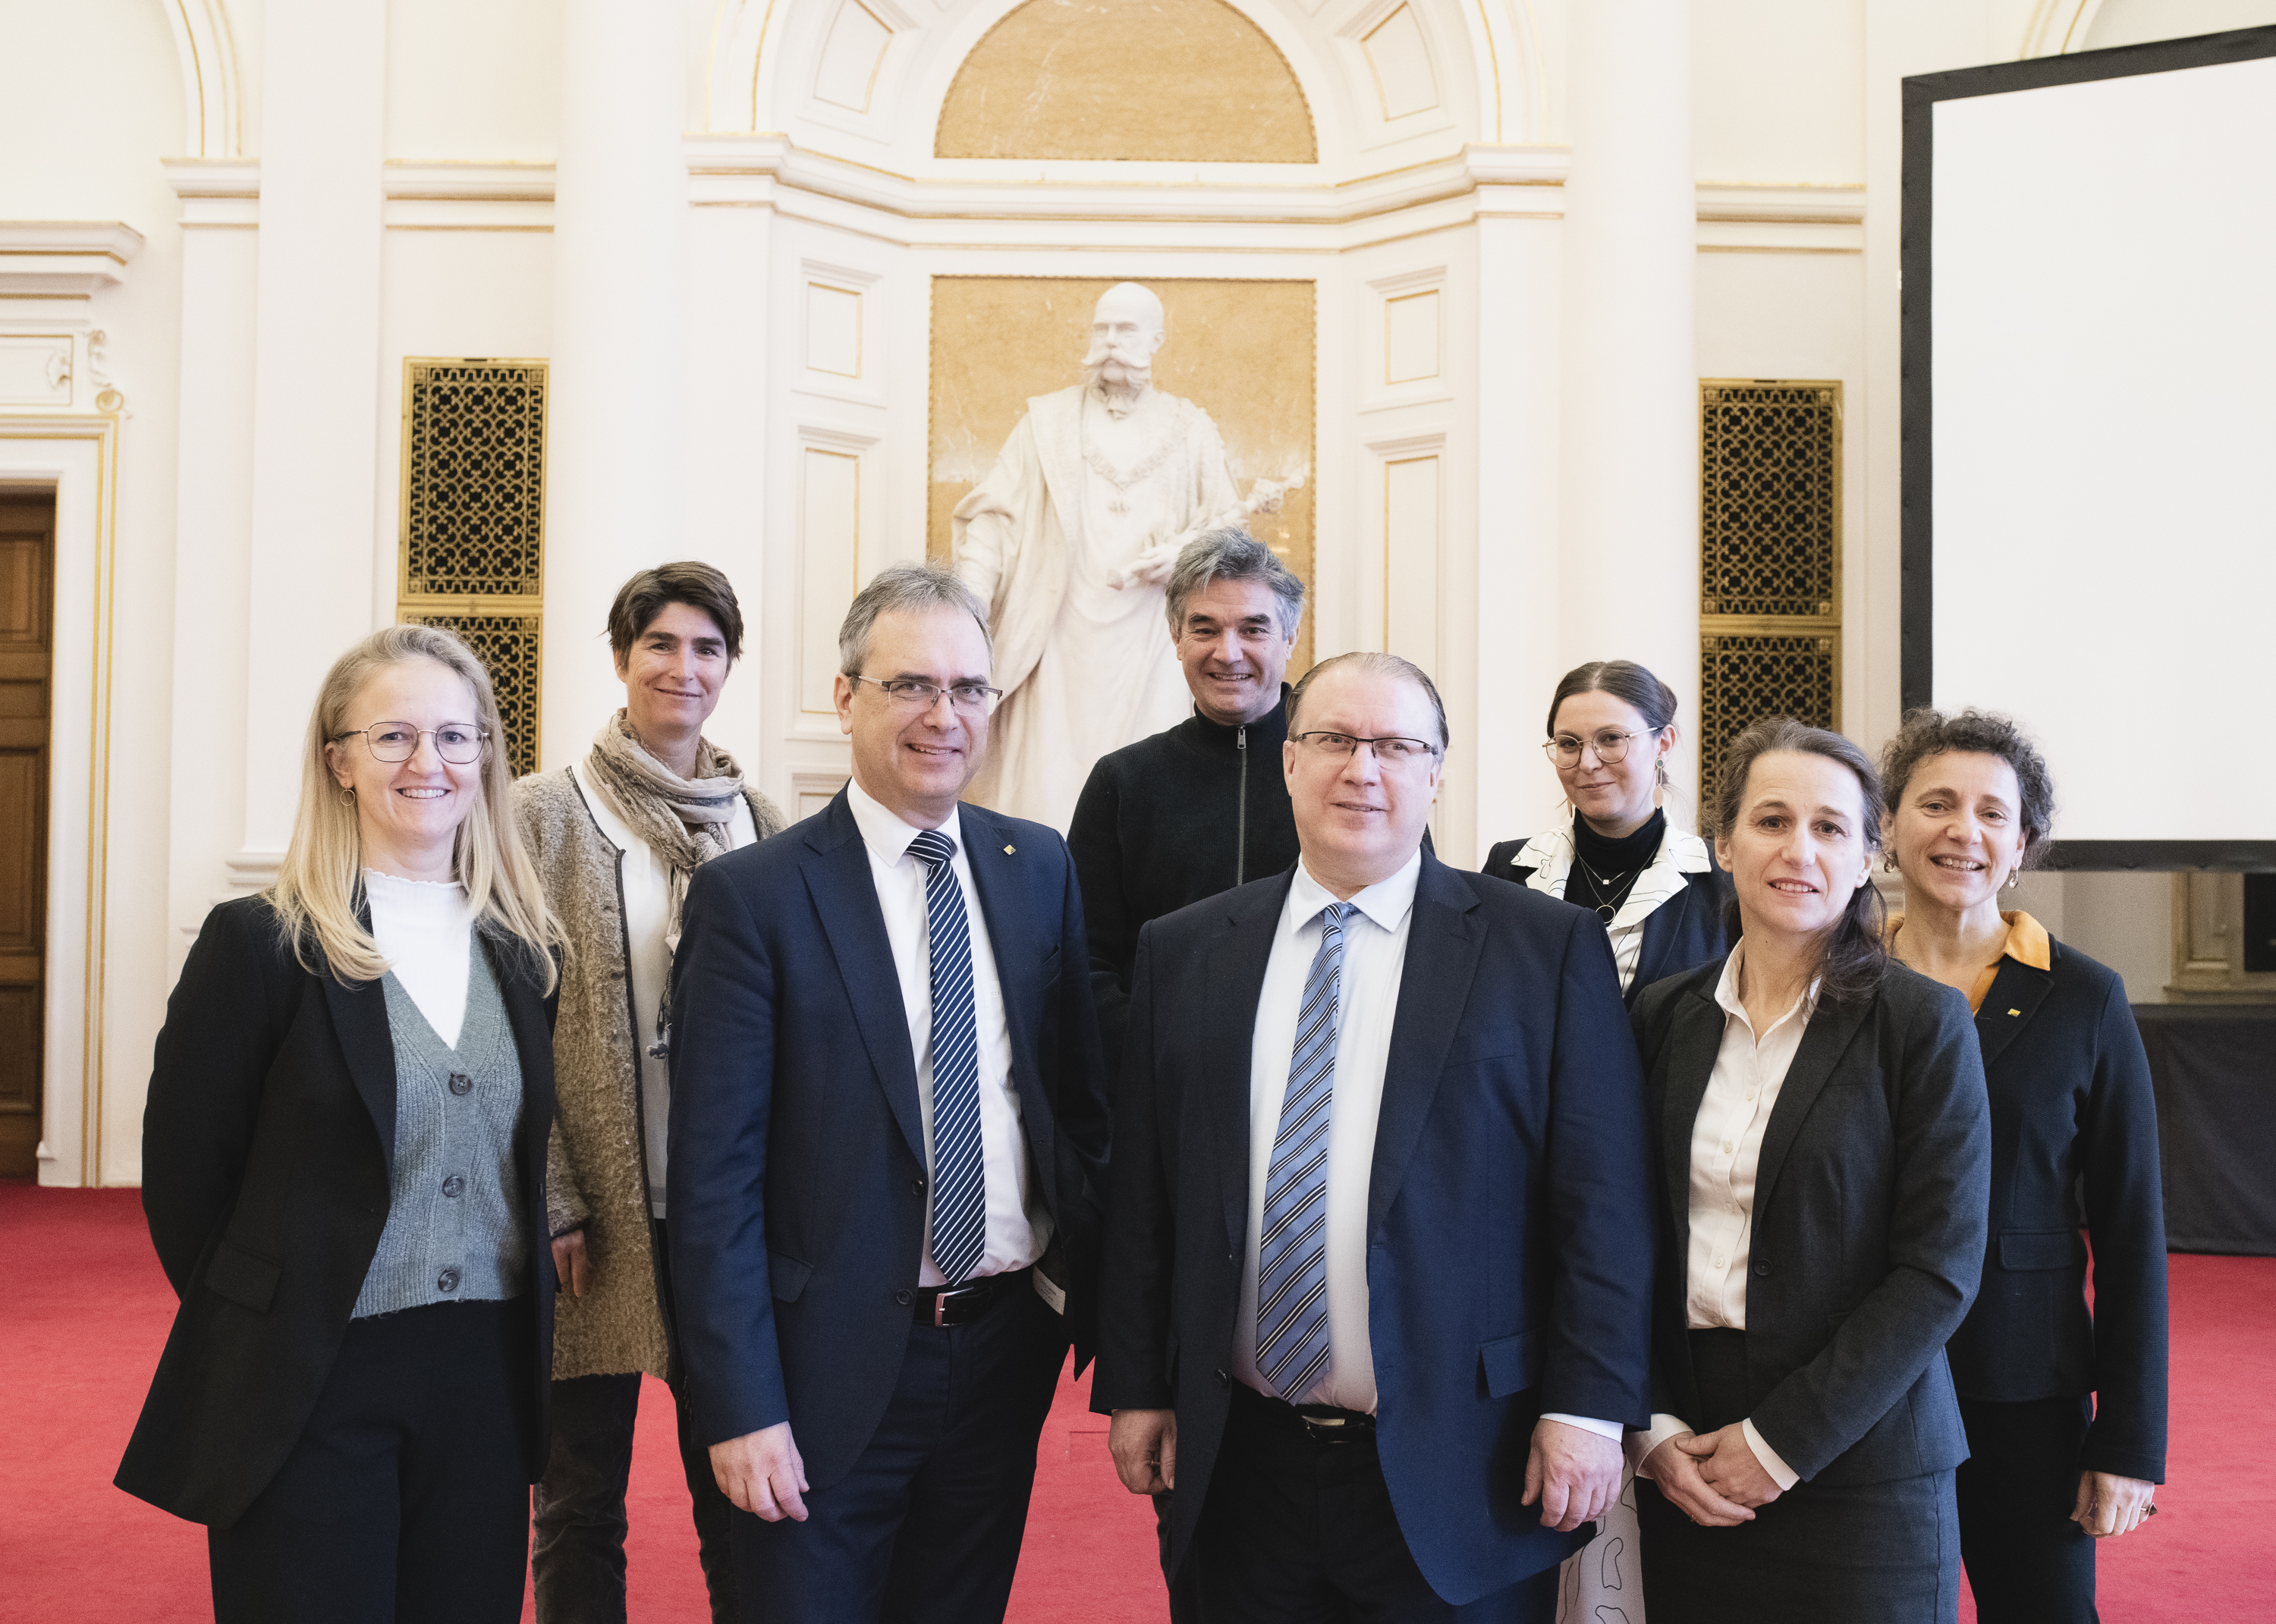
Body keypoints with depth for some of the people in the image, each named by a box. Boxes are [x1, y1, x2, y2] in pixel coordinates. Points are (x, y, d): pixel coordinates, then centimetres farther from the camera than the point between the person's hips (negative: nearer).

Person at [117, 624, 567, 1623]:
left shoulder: (524, 946, 5)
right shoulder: (259, 942, -7)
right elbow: (184, 1169, -4)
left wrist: (526, 1336, 5)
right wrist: (261, 1329, 0)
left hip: (486, 1378, 4)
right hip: (309, 1385, -4)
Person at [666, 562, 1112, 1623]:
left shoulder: (1040, 869, 4)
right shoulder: (753, 895, -10)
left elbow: (1083, 1093, 10)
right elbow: (714, 1175, -11)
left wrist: (1083, 1287, 3)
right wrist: (742, 1409, -14)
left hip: (1010, 1347, 4)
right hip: (835, 1368, -4)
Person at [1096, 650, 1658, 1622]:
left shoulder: (1548, 949, -3)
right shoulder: (1182, 953, 7)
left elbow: (1602, 1203, -5)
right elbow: (1142, 1193, 8)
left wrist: (1589, 1407, -9)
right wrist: (1136, 1389, 7)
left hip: (1453, 1473, -2)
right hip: (1240, 1464, 3)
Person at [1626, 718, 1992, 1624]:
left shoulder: (1923, 1024, -6)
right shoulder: (1662, 1018, 5)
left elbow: (1940, 1271, -10)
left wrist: (1780, 1442, -12)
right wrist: (1653, 1426, -5)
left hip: (1862, 1472, -3)